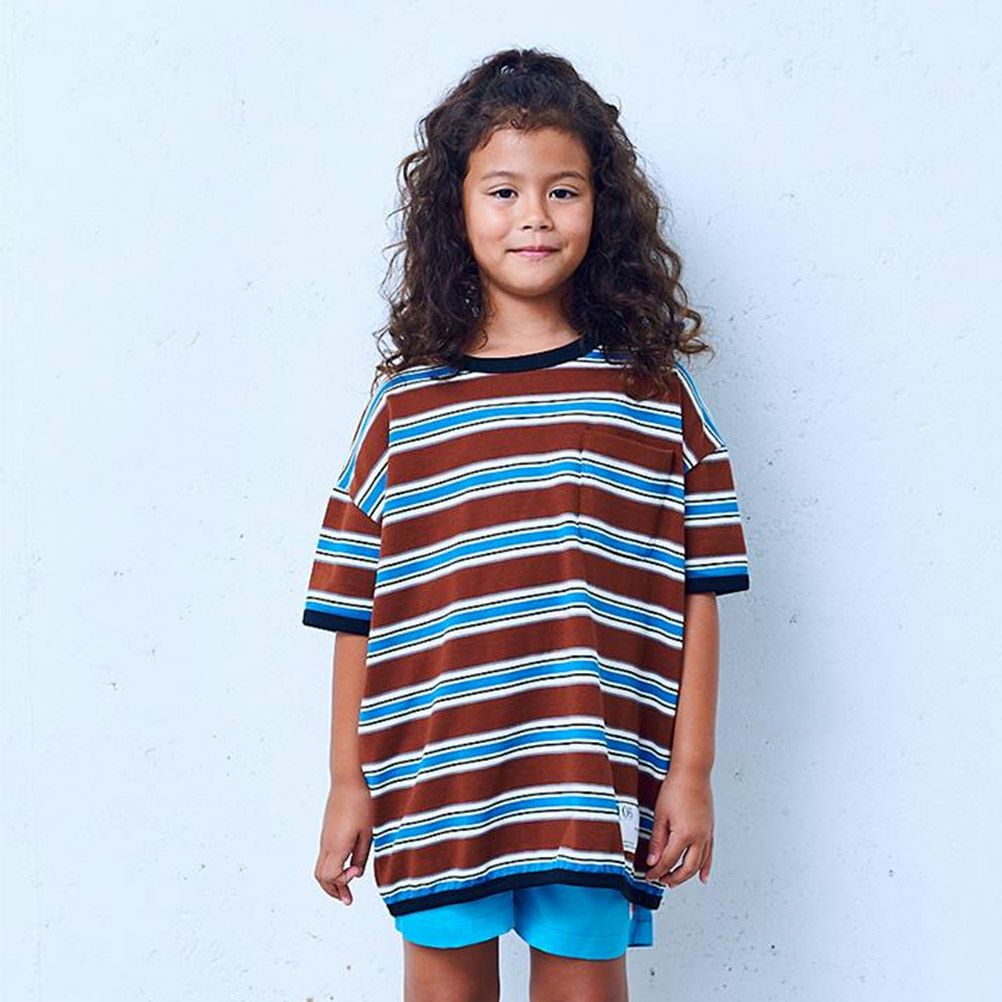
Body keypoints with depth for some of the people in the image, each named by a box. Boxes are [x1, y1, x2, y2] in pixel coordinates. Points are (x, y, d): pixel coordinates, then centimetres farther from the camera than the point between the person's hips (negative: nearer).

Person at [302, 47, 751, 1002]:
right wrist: (348, 783, 6)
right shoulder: (405, 403, 3)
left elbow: (697, 595, 2)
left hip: (599, 788, 0)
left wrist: (690, 773, 0)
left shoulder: (654, 395, 3)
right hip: (436, 780, 1)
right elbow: (356, 610, 5)